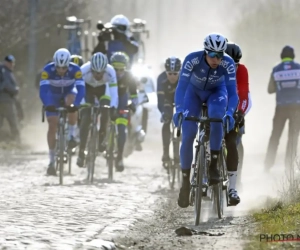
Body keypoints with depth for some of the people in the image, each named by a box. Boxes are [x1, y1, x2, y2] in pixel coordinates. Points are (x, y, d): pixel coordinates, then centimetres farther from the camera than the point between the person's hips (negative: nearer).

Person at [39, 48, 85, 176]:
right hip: (53, 95, 0)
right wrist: (48, 105, -57)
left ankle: (72, 135, -17)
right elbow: (43, 90, -40)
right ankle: (52, 162, 0)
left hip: (69, 92, 0)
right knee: (52, 126, -9)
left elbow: (81, 89, -40)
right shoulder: (48, 70, -33)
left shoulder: (75, 70, -32)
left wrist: (75, 105, -56)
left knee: (71, 101, -36)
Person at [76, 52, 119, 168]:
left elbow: (114, 92, -38)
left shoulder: (110, 71, -36)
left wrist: (113, 108, -50)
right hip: (87, 88, -1)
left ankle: (102, 138, 0)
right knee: (85, 118, -16)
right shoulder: (84, 70, -38)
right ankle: (81, 152, -11)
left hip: (102, 89, 1)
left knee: (105, 110, -25)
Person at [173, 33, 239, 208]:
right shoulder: (192, 59, -33)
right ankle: (185, 182, -1)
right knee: (188, 135, -13)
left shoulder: (228, 63, -30)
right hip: (194, 91, 0)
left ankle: (214, 165, -22)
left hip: (217, 91, 0)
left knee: (216, 117, -34)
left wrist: (230, 113, -49)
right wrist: (179, 110, -49)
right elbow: (182, 86, -34)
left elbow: (232, 91, -32)